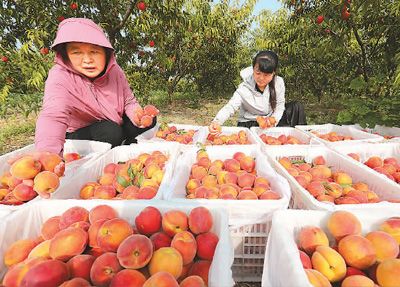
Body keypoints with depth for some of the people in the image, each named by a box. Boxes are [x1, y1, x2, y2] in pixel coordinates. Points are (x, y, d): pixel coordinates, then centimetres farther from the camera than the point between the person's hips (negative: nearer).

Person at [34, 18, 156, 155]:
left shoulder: (114, 70, -12)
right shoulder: (60, 78, -26)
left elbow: (129, 102, -4)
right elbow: (53, 116, -43)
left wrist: (137, 114, -29)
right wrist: (47, 156, -63)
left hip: (116, 126, 5)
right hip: (78, 135, -4)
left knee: (149, 120, -11)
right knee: (111, 131, -33)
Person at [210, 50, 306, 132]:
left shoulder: (279, 83, -13)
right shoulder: (244, 89, -23)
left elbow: (280, 106, -5)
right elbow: (230, 107, -31)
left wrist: (274, 119, -27)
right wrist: (217, 121, -51)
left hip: (270, 120, 4)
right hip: (249, 124, -4)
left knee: (296, 107, -10)